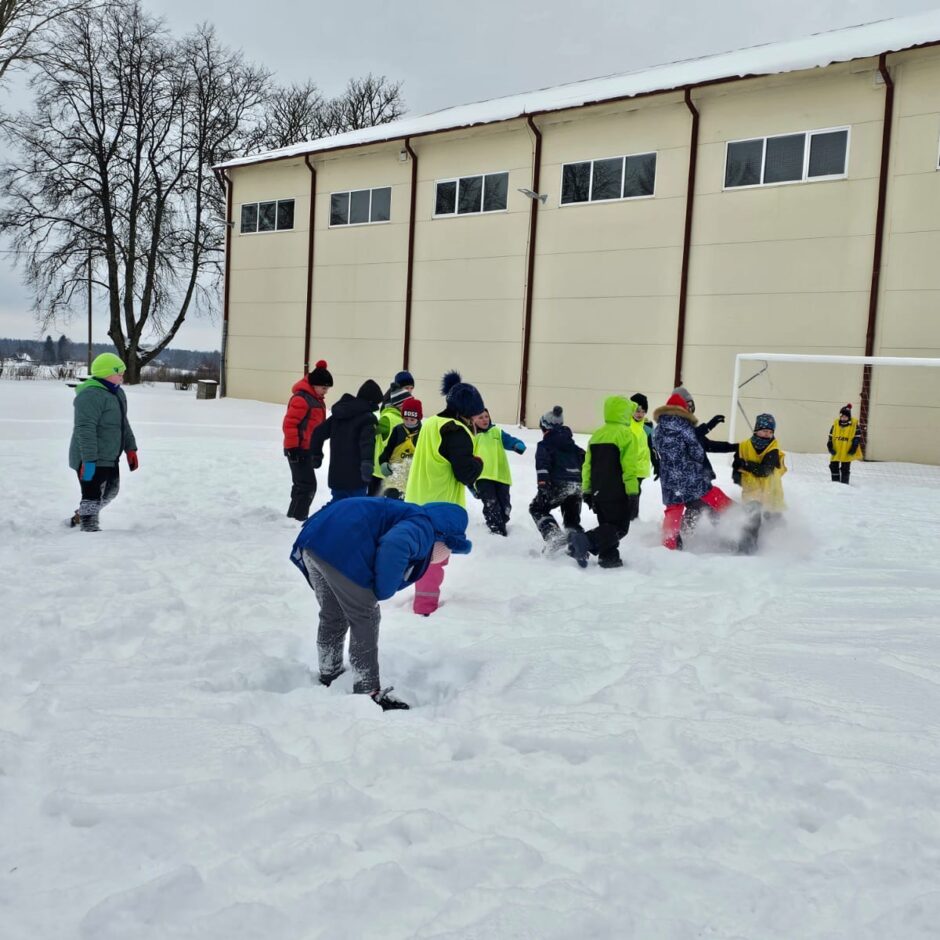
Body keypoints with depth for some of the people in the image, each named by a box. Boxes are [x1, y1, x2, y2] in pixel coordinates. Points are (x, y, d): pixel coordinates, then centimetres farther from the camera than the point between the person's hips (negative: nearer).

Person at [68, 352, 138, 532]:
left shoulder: (117, 392, 12)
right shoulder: (91, 395, -21)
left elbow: (123, 423, 22)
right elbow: (85, 430, -27)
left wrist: (130, 449, 19)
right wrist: (89, 460, -30)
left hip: (110, 459, 10)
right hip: (92, 461, -10)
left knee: (110, 492, 23)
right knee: (92, 496, -8)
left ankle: (79, 518, 40)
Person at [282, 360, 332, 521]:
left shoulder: (317, 399, 15)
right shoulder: (301, 398, -17)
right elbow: (289, 423, -21)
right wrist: (292, 447, -21)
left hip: (308, 449, 10)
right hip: (299, 450, -10)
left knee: (304, 485, 16)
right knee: (307, 485, -12)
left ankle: (295, 517, 25)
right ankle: (296, 518, -8)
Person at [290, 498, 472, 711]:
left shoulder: (408, 515, 27)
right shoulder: (424, 527, -2)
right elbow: (395, 545, -24)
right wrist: (383, 591, -12)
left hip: (313, 537, 10)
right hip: (340, 546, -10)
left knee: (333, 615, 25)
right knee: (366, 619, 4)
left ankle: (329, 676, 39)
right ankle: (369, 693, 10)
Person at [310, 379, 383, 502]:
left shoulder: (339, 412, 14)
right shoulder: (367, 418, -8)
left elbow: (319, 432, 17)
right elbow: (367, 441, -26)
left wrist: (316, 455, 27)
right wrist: (367, 464, -37)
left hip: (335, 474, 7)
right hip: (355, 475, -7)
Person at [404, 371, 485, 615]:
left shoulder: (431, 424, 9)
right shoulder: (457, 432, -19)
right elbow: (466, 473, -21)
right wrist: (478, 462, -1)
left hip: (420, 502, 9)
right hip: (441, 506, -9)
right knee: (436, 557, 1)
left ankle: (423, 600, 34)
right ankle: (425, 607, 5)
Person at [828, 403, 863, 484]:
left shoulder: (855, 424, -6)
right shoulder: (836, 423, 2)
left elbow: (857, 437, -3)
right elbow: (831, 436, 8)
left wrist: (853, 448, -9)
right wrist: (830, 447, 0)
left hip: (847, 453, -3)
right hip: (836, 452, 4)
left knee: (845, 469, 6)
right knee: (834, 467, 8)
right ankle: (835, 482, 20)